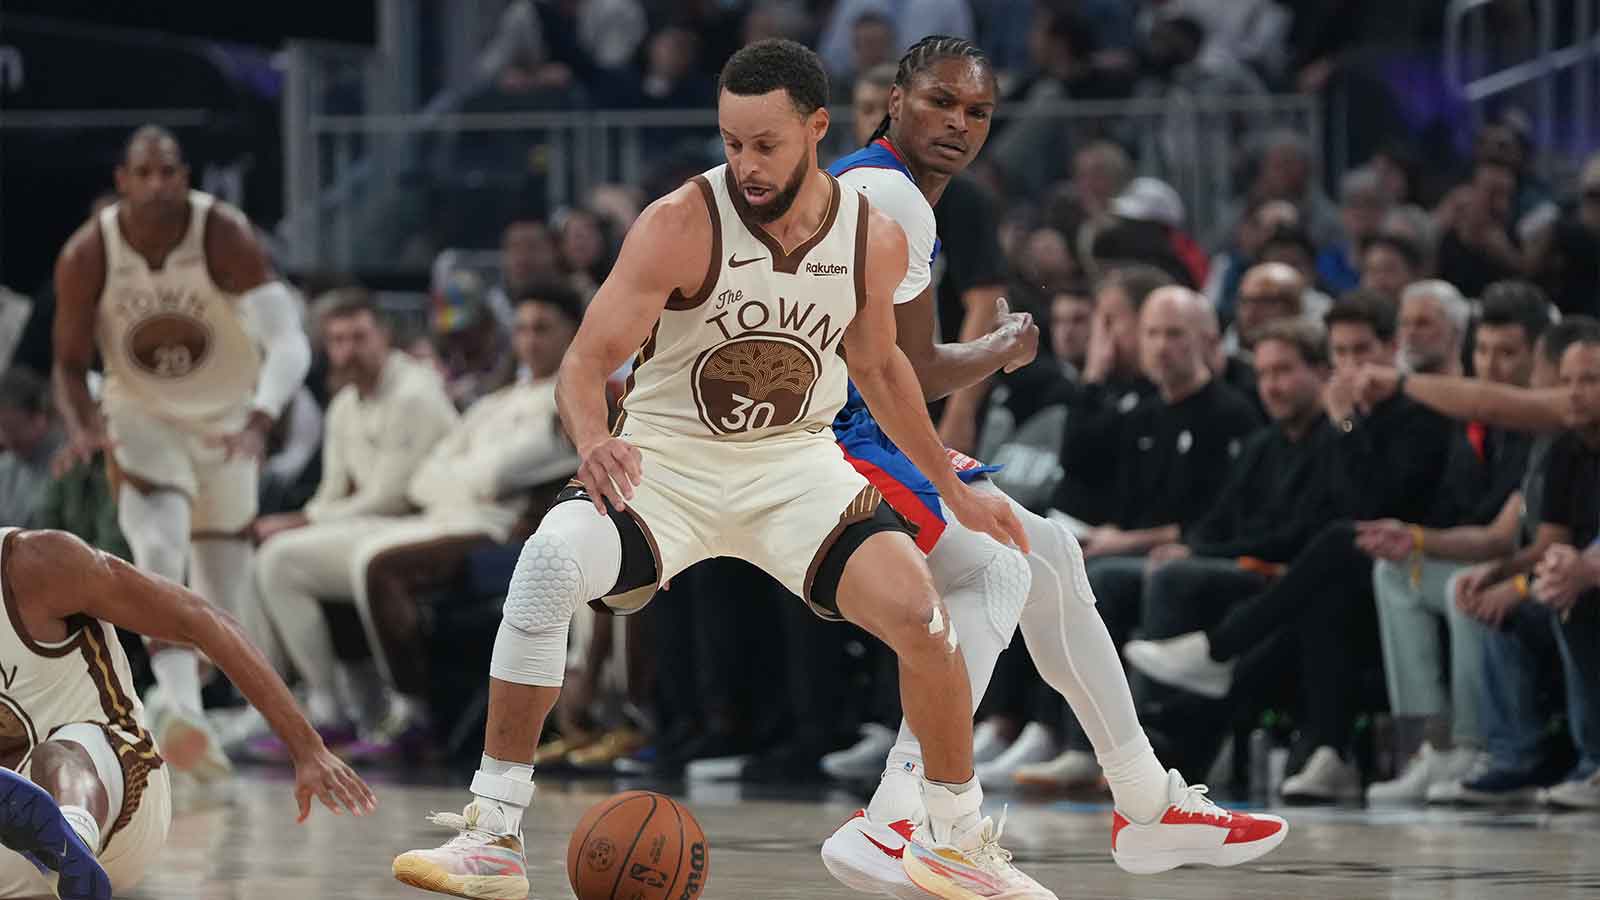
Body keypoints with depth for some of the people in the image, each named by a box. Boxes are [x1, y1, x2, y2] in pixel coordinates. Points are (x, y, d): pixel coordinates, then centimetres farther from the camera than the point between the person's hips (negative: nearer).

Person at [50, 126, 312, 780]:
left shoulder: (225, 237, -26)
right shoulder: (87, 255, -20)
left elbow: (289, 343, -34)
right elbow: (71, 363, -8)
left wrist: (260, 421, -51)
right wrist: (81, 425, -30)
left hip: (225, 422, 1)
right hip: (142, 420, -1)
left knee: (227, 614, 8)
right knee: (159, 549, -30)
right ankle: (181, 710, -37)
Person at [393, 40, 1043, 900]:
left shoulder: (873, 238, -7)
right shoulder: (681, 225, -19)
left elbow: (877, 364, 12)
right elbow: (586, 359, -21)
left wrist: (954, 489, 18)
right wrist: (592, 440, -43)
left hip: (795, 463, 3)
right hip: (666, 457, -3)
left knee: (921, 616, -17)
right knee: (548, 567, -31)